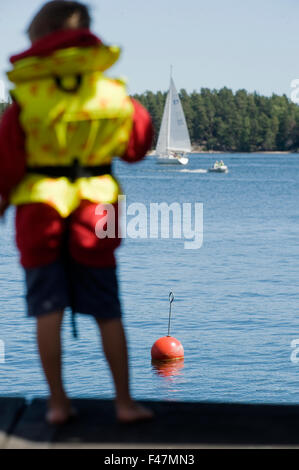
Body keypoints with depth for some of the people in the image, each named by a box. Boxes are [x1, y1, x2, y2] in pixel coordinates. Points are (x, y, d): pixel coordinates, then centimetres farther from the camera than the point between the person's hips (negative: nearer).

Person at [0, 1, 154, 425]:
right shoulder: (113, 93, -4)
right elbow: (139, 145, 9)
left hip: (40, 210, -2)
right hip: (94, 207, 2)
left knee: (48, 311, 7)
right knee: (108, 313, 10)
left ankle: (58, 402, 8)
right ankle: (125, 402, 13)